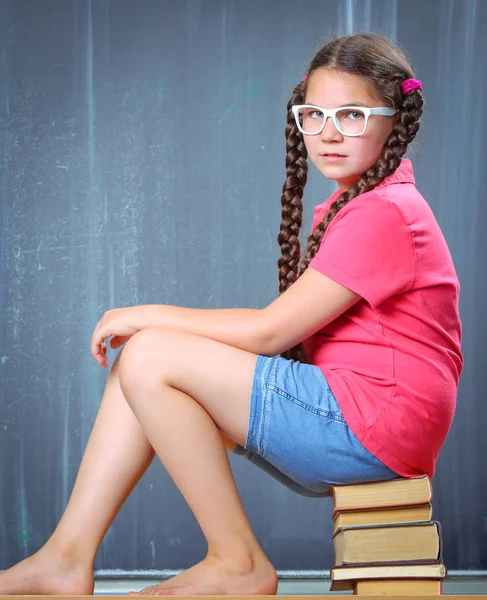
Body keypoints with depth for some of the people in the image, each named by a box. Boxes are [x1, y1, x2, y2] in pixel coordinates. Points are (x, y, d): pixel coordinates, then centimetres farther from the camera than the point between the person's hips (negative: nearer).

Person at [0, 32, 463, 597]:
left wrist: (147, 315, -6)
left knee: (149, 356, -15)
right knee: (139, 361, 6)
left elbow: (269, 331, -17)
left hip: (371, 423, -10)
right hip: (342, 419, 10)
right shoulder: (348, 207, 18)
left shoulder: (383, 214, -14)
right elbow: (293, 329, 11)